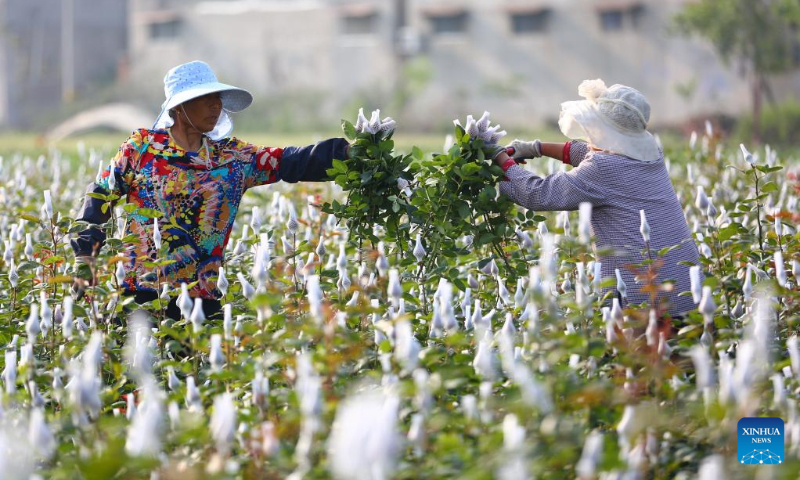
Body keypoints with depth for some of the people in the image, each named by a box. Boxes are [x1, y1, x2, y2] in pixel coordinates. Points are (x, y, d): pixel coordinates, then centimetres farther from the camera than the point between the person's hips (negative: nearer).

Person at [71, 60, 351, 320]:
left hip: (202, 297, 3)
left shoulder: (232, 157, 9)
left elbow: (289, 162, 0)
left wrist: (344, 152, -13)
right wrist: (85, 254, 1)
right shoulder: (143, 146, 2)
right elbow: (100, 195, 8)